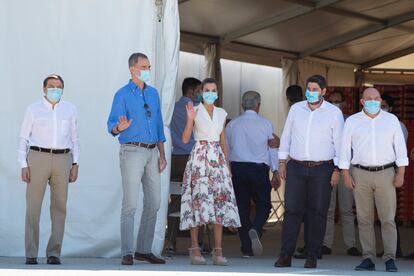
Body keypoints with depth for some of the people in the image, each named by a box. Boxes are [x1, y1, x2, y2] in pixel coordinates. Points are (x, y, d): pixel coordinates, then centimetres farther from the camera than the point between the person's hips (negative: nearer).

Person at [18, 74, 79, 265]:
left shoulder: (70, 109, 9)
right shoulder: (34, 109, 4)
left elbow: (74, 138, 12)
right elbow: (24, 138, 5)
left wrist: (75, 164, 5)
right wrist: (23, 166, -3)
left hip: (62, 159, 2)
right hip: (38, 157, -2)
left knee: (59, 207, -1)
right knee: (33, 206, -5)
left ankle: (54, 253, 4)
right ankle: (31, 254, 0)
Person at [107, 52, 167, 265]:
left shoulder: (153, 93, 15)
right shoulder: (123, 94, -3)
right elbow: (111, 125, -10)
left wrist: (162, 155, 13)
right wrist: (119, 127, -33)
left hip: (152, 152, 6)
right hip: (132, 152, -6)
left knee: (153, 204, 6)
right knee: (130, 204, -10)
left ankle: (144, 250, 15)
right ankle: (127, 253, -7)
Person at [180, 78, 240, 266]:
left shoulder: (221, 114, 13)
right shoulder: (195, 111, 1)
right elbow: (185, 139, -7)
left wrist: (227, 164, 13)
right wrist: (190, 119, -20)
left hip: (218, 159, 4)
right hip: (199, 158, -4)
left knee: (220, 201, -3)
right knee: (198, 199, -8)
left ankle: (218, 250, -1)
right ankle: (195, 249, -2)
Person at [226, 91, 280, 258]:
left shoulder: (232, 125, 6)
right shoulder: (265, 124, -1)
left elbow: (226, 150, 9)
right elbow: (273, 149, -1)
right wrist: (276, 172, 3)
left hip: (237, 168, 2)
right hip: (259, 169, -2)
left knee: (242, 206, 8)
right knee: (263, 204, 9)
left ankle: (246, 247, 7)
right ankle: (255, 230, -20)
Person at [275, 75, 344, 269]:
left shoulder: (334, 113, 1)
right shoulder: (295, 109, 9)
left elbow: (339, 142, 1)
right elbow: (286, 136, 14)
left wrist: (337, 169, -5)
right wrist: (282, 162, 9)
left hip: (322, 169, -2)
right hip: (296, 167, 2)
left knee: (317, 213, 1)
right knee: (292, 211, -3)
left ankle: (312, 257, 7)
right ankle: (286, 255, -2)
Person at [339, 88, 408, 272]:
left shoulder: (391, 120, 7)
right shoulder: (352, 121, 7)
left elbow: (400, 147, 6)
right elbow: (345, 148, 7)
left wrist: (401, 173, -2)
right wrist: (346, 174, -1)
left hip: (385, 174, -1)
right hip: (360, 175, 1)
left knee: (388, 219, -6)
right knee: (364, 220, 1)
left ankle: (390, 259, -5)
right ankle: (368, 259, 5)